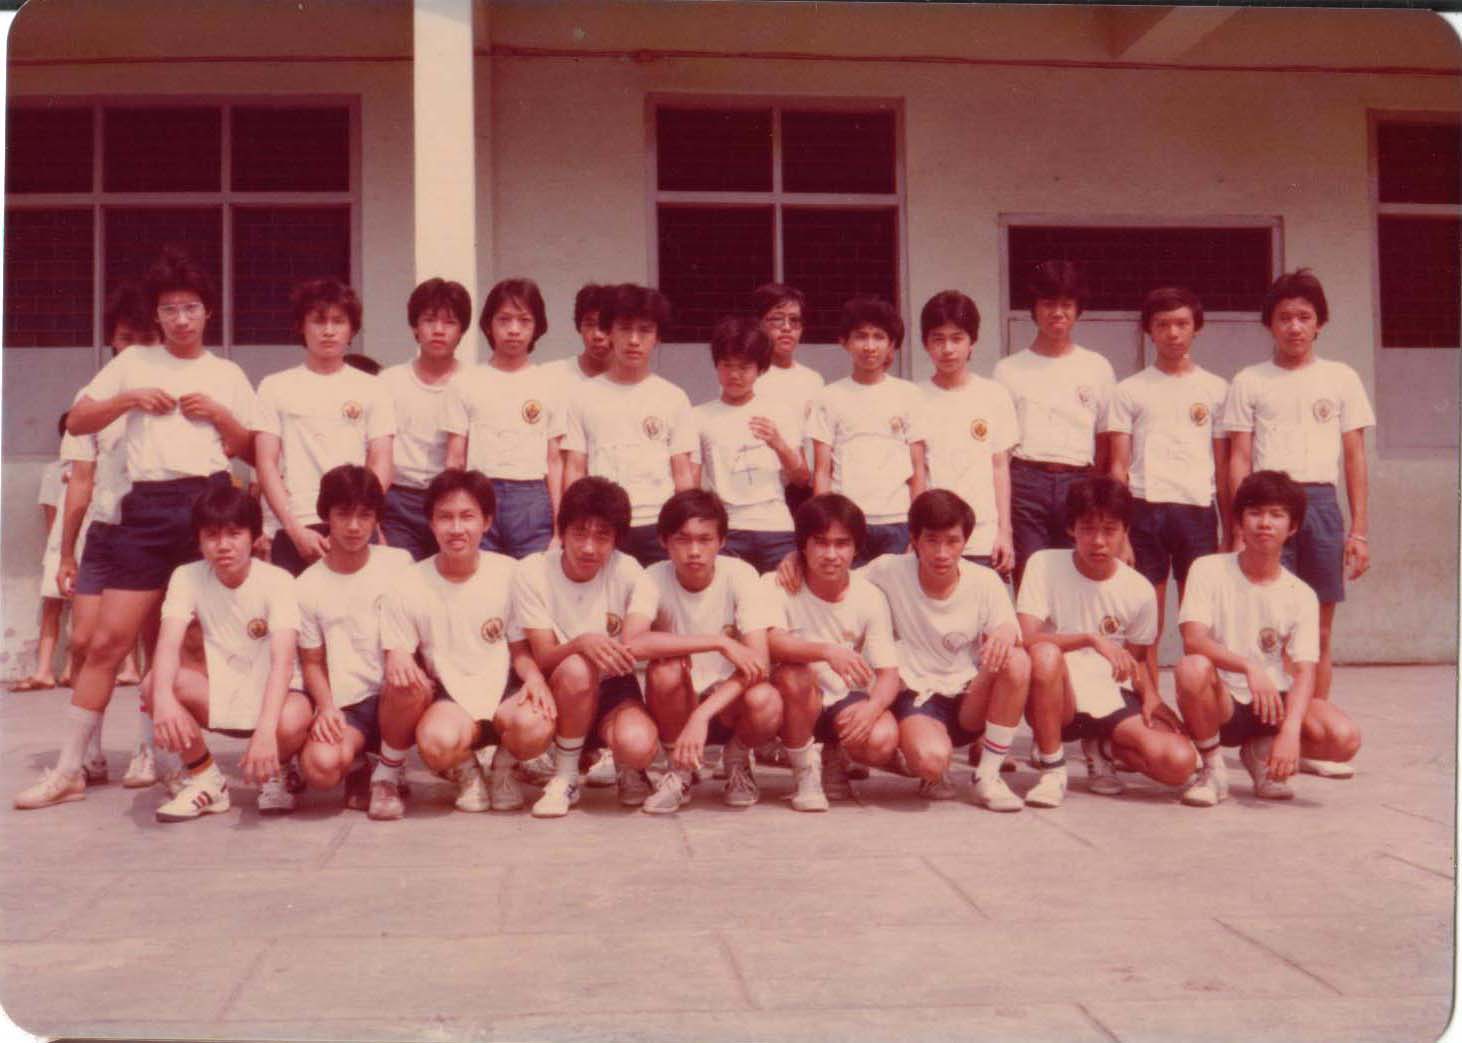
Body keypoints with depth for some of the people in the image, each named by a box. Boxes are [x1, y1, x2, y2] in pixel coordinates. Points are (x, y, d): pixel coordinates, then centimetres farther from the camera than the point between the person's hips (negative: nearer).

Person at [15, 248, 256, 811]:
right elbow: (76, 422, 9)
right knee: (108, 640, -3)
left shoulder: (227, 375, 13)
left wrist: (217, 413, -4)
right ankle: (68, 767, 4)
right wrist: (130, 400, -5)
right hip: (146, 507, 0)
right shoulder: (133, 362, 13)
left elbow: (249, 449, 13)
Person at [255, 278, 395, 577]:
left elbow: (381, 466, 5)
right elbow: (266, 465, 4)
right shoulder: (275, 387, 11)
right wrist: (295, 530, -8)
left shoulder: (372, 390, 12)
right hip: (291, 531, 0)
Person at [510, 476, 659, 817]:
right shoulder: (532, 572, -12)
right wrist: (581, 643, -37)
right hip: (559, 691, 0)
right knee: (576, 668, -36)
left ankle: (629, 769, 7)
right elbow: (542, 657, -17)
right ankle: (565, 778, -13)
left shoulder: (627, 572, -11)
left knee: (638, 745, -33)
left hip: (613, 688, 0)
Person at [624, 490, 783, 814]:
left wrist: (702, 715, -36)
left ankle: (737, 762, 4)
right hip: (677, 706, 0)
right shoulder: (654, 579, -15)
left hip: (729, 703, 0)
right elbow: (632, 643, -34)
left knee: (766, 702, -33)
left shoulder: (739, 574, -15)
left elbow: (759, 661, -24)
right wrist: (720, 642, -35)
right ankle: (680, 772, -4)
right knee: (666, 668, -32)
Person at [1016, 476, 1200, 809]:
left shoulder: (1139, 590, -1)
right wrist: (1092, 638, -30)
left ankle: (1103, 748, 13)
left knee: (1181, 763, -21)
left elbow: (1133, 659, 12)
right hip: (1059, 697, -3)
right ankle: (1051, 770, -15)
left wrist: (1151, 696, -7)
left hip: (1111, 698, 3)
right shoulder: (1044, 565, -10)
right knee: (1045, 655, -38)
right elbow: (1026, 638, -21)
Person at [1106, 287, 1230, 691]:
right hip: (1144, 510, -1)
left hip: (1197, 510, 1)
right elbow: (1118, 467, 5)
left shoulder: (1215, 389, 12)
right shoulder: (1129, 391, 9)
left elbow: (1223, 468, 12)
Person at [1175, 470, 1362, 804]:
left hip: (1274, 703, 3)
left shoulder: (1301, 596, -1)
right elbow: (1193, 640, -20)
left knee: (1345, 738, -24)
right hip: (1221, 705, -2)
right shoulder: (1209, 570, -6)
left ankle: (1262, 753, 8)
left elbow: (1303, 672, -11)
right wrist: (1249, 667, -37)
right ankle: (1212, 768, -9)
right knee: (1192, 669, -36)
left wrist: (1290, 730, -28)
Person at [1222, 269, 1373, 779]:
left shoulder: (1341, 378, 12)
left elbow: (1355, 459, 10)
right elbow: (1239, 459, 5)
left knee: (1319, 629, 3)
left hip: (1320, 503, 2)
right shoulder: (1249, 382, 9)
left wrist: (1359, 530, 4)